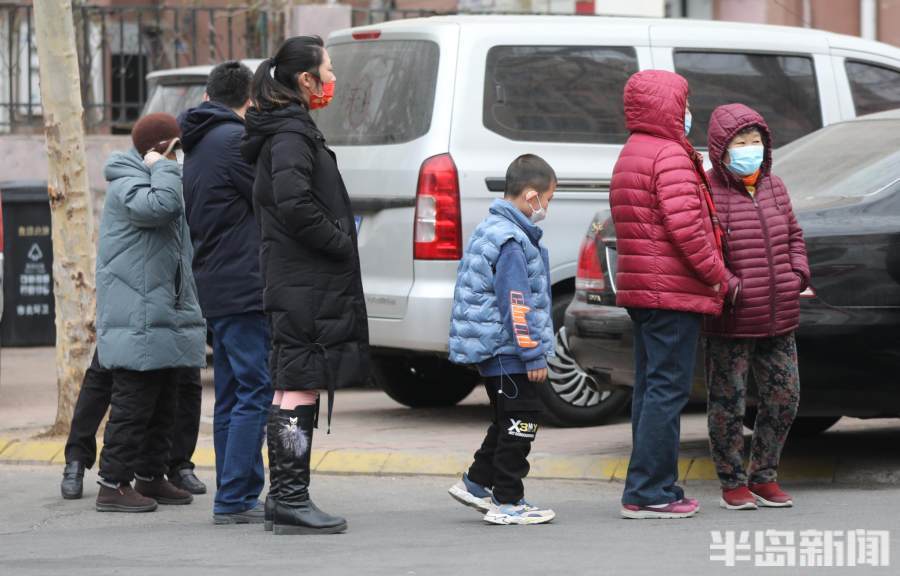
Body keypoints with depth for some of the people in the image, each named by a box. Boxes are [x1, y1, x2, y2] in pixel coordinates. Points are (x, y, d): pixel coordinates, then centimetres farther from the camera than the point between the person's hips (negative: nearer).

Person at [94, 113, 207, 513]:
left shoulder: (151, 181, 22)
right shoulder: (126, 187, -13)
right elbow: (163, 205, -33)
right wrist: (161, 167, -18)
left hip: (161, 317, 11)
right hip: (137, 320, -11)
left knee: (162, 404, 15)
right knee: (133, 403, -10)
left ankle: (150, 476, 23)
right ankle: (113, 485, -8)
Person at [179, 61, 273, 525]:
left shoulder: (196, 147, 18)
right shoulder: (237, 140, -12)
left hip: (214, 289, 10)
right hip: (244, 286, -10)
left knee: (232, 396, 13)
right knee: (254, 391, -9)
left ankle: (239, 496, 15)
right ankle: (233, 500, -13)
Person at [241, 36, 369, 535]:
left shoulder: (287, 130, 19)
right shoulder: (291, 134, -13)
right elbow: (294, 203, -26)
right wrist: (340, 241, -16)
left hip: (296, 284, 11)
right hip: (307, 284, -11)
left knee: (290, 391, 13)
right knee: (300, 389, -9)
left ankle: (283, 496, 18)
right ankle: (292, 500, -8)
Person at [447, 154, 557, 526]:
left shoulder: (491, 230, 14)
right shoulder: (511, 242, -19)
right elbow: (517, 304, -22)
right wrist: (534, 354, -19)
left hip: (492, 350, 10)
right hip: (507, 351, -10)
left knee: (507, 421, 20)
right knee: (520, 421, -4)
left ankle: (477, 483, 28)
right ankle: (507, 502, 1)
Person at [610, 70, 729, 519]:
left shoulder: (630, 156, 20)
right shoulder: (670, 156, -13)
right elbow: (686, 226, -22)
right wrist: (716, 274, -11)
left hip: (642, 293, 10)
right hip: (674, 293, -10)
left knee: (651, 389, 12)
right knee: (667, 390, -9)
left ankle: (653, 488, 15)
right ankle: (648, 493, -11)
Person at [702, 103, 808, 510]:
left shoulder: (773, 187, 11)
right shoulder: (707, 193, -11)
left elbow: (793, 236, 21)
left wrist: (798, 275, 5)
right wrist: (730, 288, -21)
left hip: (779, 322, 6)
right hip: (729, 324, -6)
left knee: (783, 399, 10)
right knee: (728, 404, 2)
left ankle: (764, 477, 24)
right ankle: (732, 484, 14)